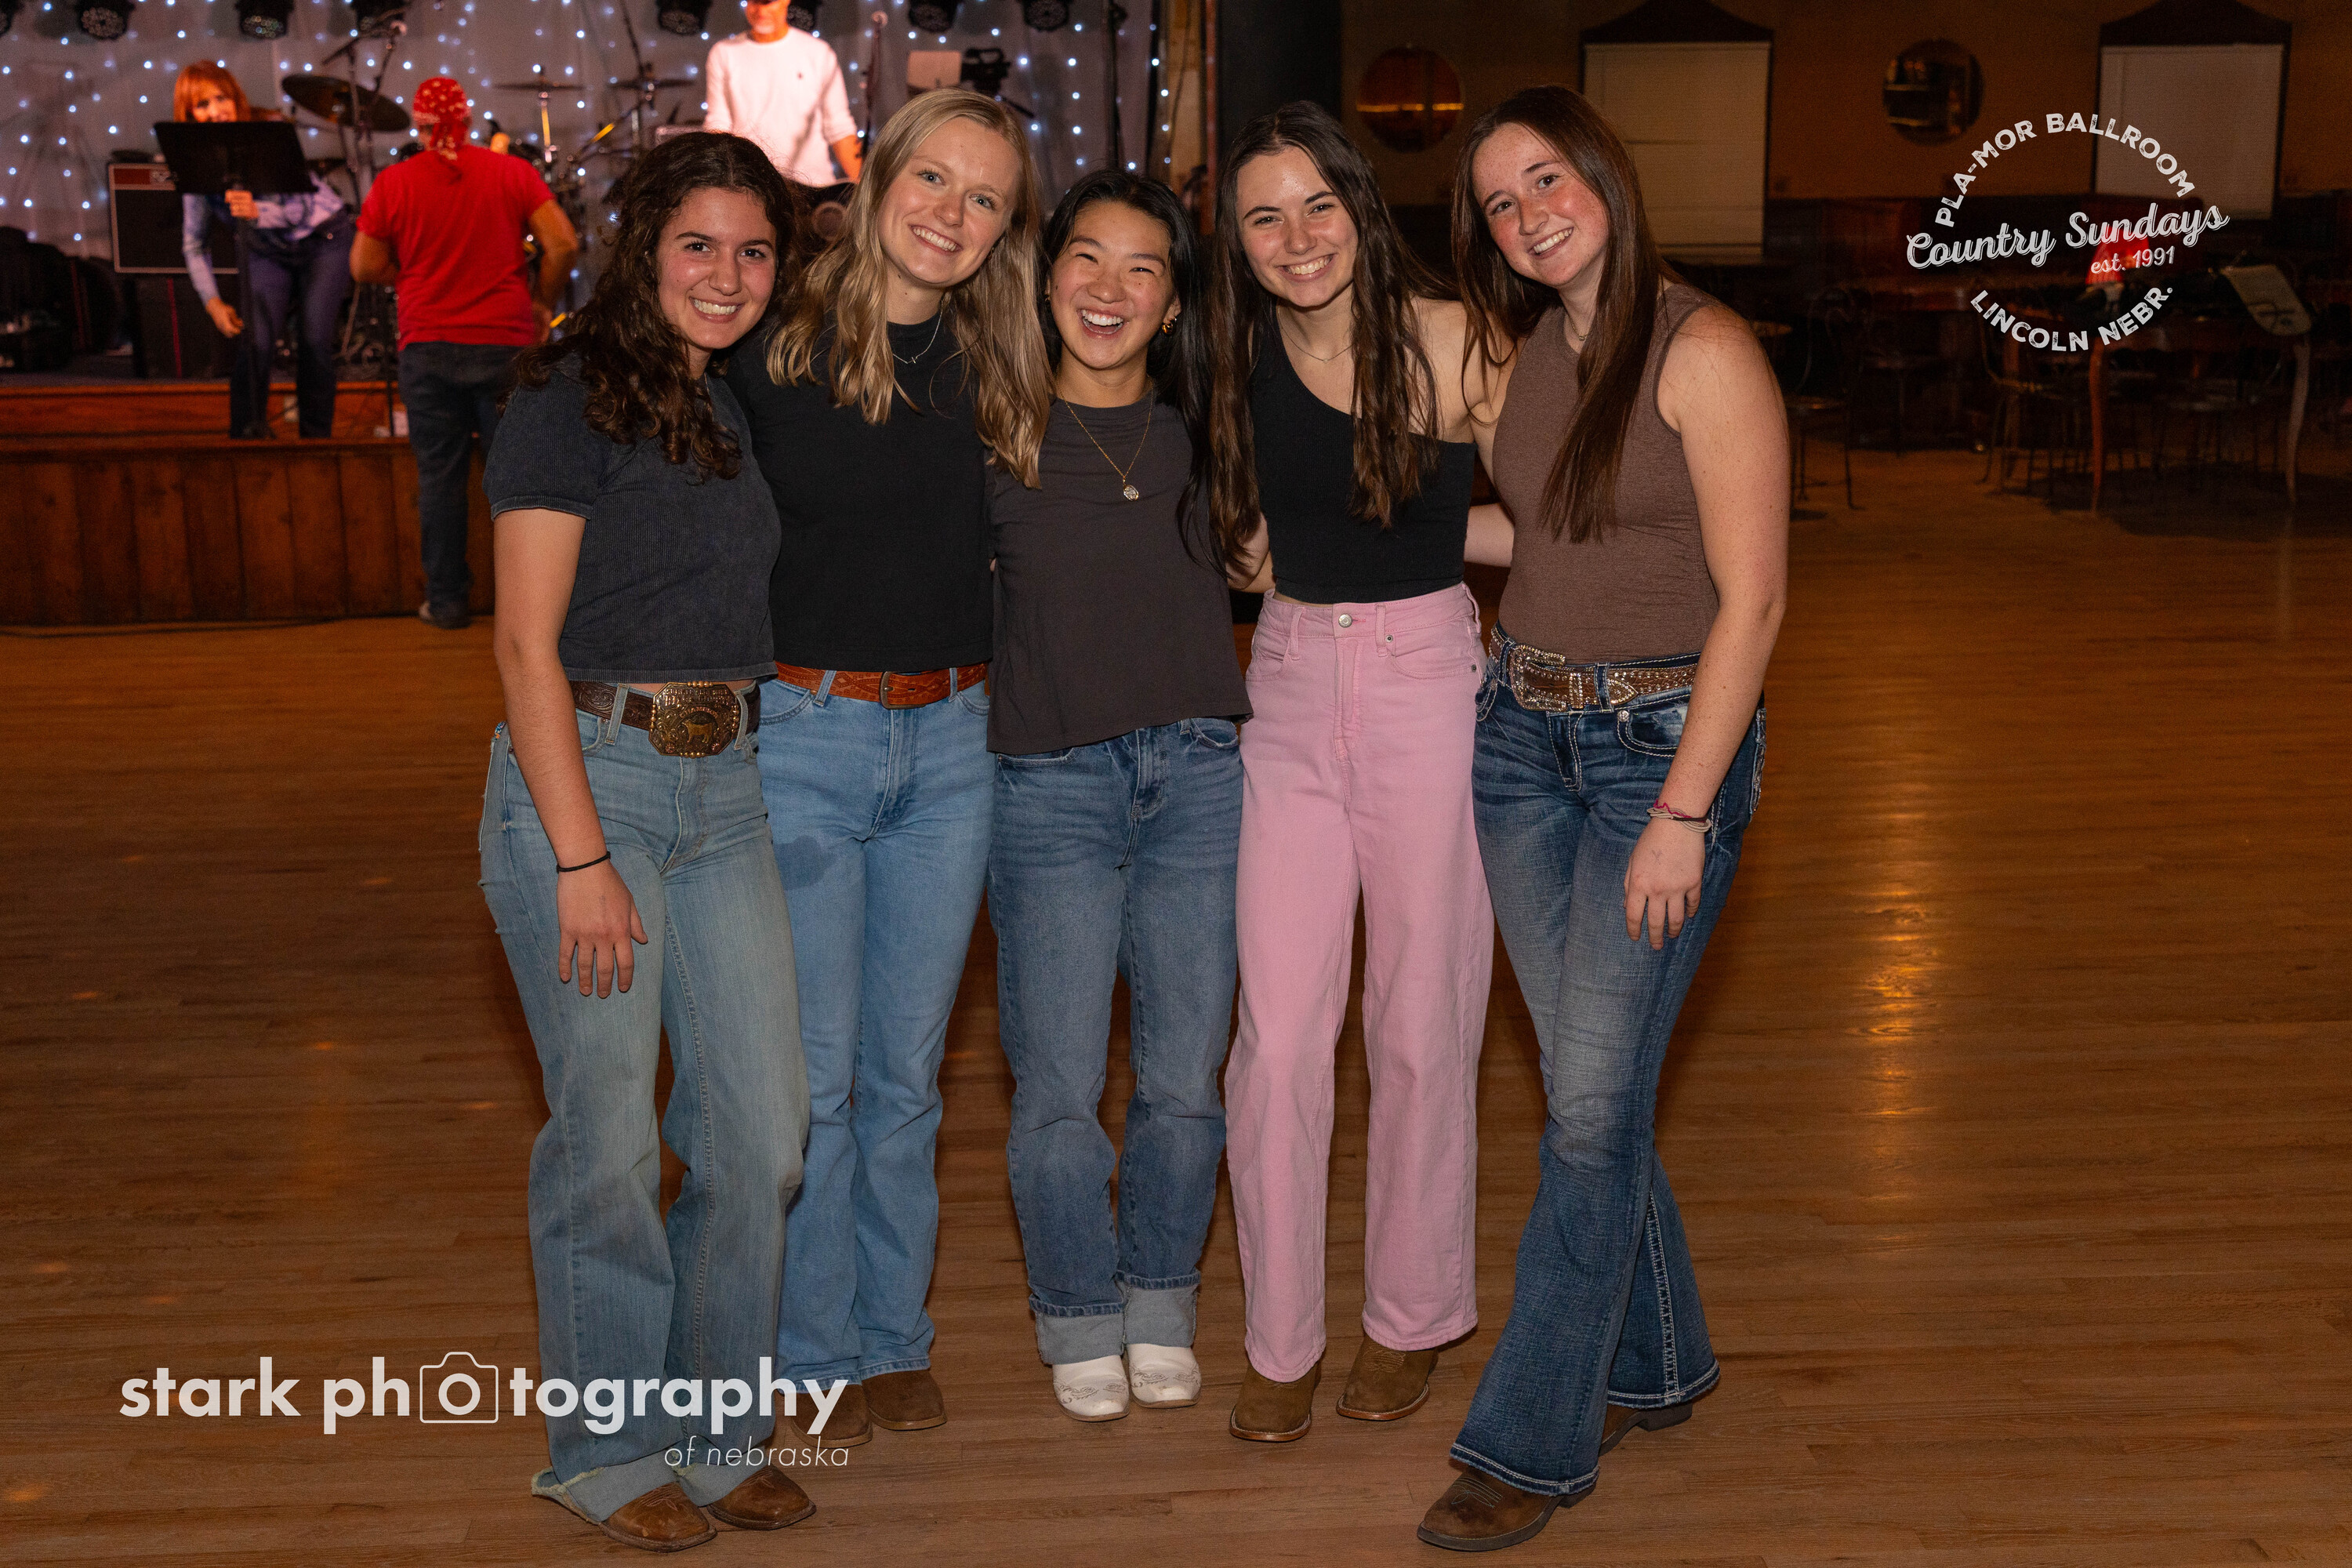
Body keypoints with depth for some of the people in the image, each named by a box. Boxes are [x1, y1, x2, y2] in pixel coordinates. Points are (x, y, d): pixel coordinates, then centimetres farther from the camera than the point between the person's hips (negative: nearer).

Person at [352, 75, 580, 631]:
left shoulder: (392, 184, -1)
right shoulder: (512, 173, -2)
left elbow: (364, 267, 3)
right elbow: (562, 243, -7)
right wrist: (542, 303, 6)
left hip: (428, 349, 0)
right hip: (505, 343, 0)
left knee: (439, 477, 8)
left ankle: (447, 601, 11)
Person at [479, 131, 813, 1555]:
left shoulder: (748, 407, 13)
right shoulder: (572, 399, -6)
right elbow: (528, 645, -11)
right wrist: (582, 858, -15)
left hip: (728, 788, 6)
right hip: (585, 777, -6)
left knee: (763, 1126, 6)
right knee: (608, 1137, 0)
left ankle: (720, 1424, 23)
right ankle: (607, 1447, 19)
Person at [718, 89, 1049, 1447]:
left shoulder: (994, 370, 6)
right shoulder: (776, 343, -6)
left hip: (951, 746, 4)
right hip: (800, 735, -4)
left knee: (908, 1069, 13)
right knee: (812, 1074, 4)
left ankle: (895, 1337, 29)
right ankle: (813, 1351, 22)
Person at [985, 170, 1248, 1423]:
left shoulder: (1202, 436, 7)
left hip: (1199, 771, 3)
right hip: (1051, 786, -2)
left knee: (1186, 1081, 9)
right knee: (1059, 1092, 1)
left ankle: (1161, 1302, 32)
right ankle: (1079, 1317, 25)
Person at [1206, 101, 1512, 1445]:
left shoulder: (1450, 339, -8)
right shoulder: (1245, 355, 6)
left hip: (1428, 685, -3)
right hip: (1289, 694, 4)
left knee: (1420, 1028, 6)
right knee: (1277, 1035, 1)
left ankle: (1413, 1319, 26)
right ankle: (1282, 1339, 17)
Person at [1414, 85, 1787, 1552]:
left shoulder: (1704, 352, -13)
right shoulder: (1524, 351, 8)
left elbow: (1752, 600, -15)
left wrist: (1684, 811, -18)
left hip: (1665, 739, -6)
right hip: (1524, 730, 7)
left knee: (1592, 1101, -5)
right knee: (1588, 1081, 12)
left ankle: (1534, 1443, 7)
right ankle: (1656, 1360, 31)